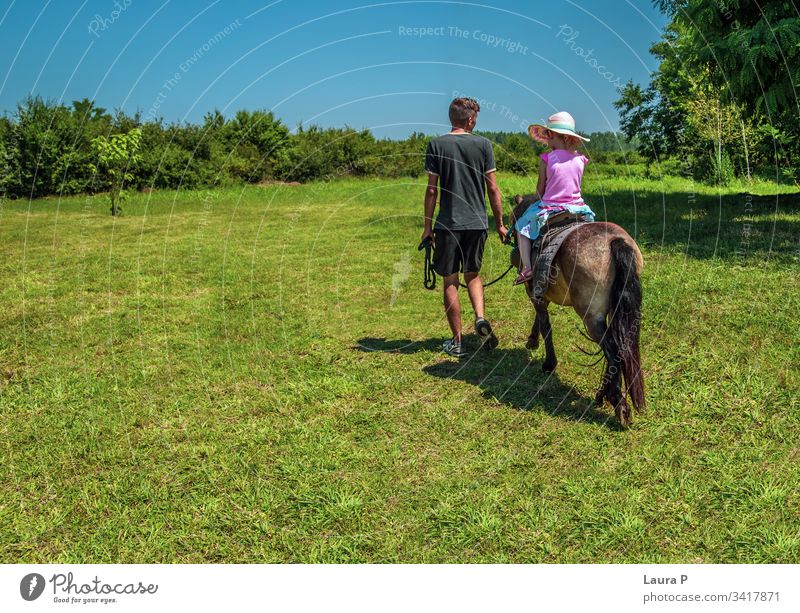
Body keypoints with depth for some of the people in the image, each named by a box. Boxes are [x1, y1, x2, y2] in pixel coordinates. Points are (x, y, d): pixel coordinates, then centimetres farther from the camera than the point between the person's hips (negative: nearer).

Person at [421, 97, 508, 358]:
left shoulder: (436, 145, -3)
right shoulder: (483, 144, 0)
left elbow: (432, 190, -4)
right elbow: (492, 188, 1)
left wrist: (427, 226, 5)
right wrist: (500, 224, 9)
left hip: (448, 223, -2)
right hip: (477, 221, 2)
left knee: (450, 281, 6)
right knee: (473, 274, 21)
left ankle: (457, 342, 10)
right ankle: (480, 317, -2)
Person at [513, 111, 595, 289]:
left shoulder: (547, 159, -10)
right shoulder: (580, 159, 0)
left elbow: (540, 189, -2)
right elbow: (577, 185, 10)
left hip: (550, 208, -4)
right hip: (577, 206, 4)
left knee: (521, 227, 17)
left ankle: (527, 267, 0)